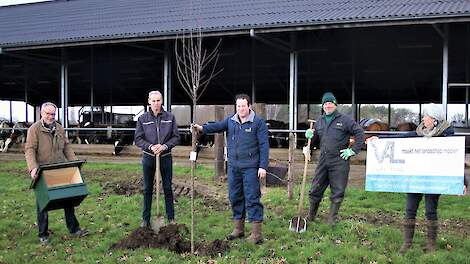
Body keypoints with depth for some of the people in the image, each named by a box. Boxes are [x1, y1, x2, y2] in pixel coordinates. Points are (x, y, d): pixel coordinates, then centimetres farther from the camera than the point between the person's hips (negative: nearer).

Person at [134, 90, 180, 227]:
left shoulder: (170, 117, -2)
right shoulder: (142, 119, -2)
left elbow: (176, 137, -1)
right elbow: (138, 139, -2)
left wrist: (164, 146, -17)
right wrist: (150, 146, -17)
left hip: (166, 157, 0)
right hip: (148, 157, 0)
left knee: (168, 188, 7)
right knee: (147, 189, 9)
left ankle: (171, 218, 18)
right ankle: (146, 219, 19)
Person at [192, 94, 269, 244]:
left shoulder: (258, 122, -4)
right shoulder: (230, 121, 11)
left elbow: (264, 145, -6)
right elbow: (218, 126, -5)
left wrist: (263, 166, -12)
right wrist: (202, 128, -23)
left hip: (250, 167, -5)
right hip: (233, 166, 5)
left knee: (252, 198, -5)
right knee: (234, 197, 11)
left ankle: (256, 233, 0)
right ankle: (238, 229, 24)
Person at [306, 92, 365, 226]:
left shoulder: (344, 120, -2)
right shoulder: (319, 122, 13)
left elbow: (360, 133, -3)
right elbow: (315, 139, 22)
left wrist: (353, 150, -8)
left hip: (339, 162, -4)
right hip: (323, 161, 4)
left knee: (337, 192, 3)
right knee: (315, 189, 8)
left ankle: (332, 219, 16)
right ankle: (310, 216, 24)